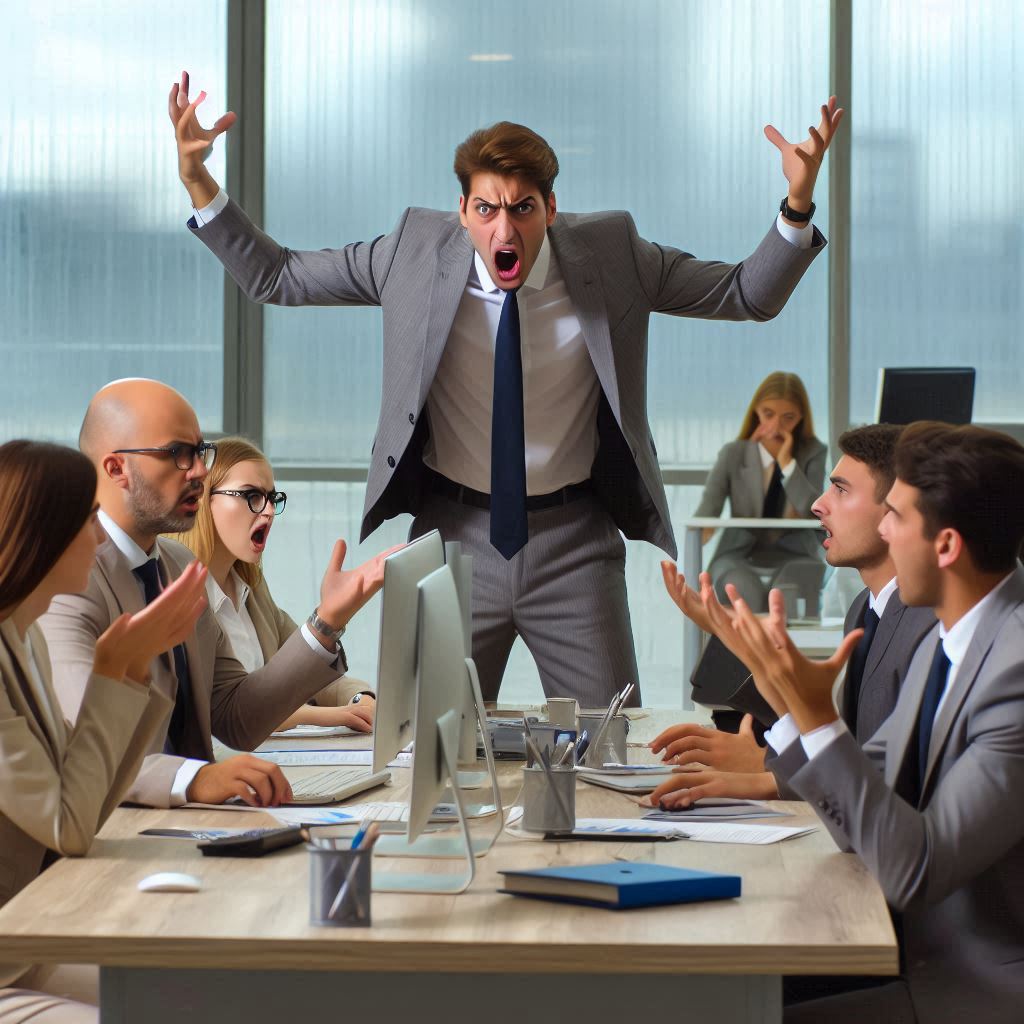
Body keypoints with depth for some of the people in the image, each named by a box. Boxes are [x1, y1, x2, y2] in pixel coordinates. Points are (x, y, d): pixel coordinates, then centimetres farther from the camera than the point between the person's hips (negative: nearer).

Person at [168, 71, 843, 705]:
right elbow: (277, 278, 2)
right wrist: (199, 186, -9)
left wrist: (798, 204, -16)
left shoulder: (609, 253, -5)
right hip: (456, 534, 0)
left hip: (575, 542, 0)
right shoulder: (418, 252, -5)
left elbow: (748, 295, 1)